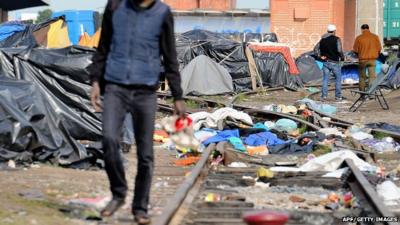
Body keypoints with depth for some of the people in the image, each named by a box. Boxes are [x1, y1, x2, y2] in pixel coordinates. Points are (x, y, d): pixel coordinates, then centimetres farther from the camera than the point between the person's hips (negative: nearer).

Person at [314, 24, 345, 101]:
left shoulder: (323, 39, 8)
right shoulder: (336, 39, -10)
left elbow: (316, 49, 6)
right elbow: (339, 50, -20)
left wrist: (320, 56, 4)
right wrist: (342, 57, -4)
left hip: (326, 62, 4)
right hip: (334, 62, -4)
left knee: (325, 80, 8)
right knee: (338, 79, 9)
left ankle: (324, 96, 4)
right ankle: (338, 96, 11)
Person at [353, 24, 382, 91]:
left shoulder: (359, 38, -8)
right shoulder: (375, 37, -3)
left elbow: (355, 50, -4)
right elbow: (379, 48, 0)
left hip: (362, 59, 0)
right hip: (372, 59, 0)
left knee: (362, 76, 12)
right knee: (372, 76, 0)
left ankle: (362, 91, 15)